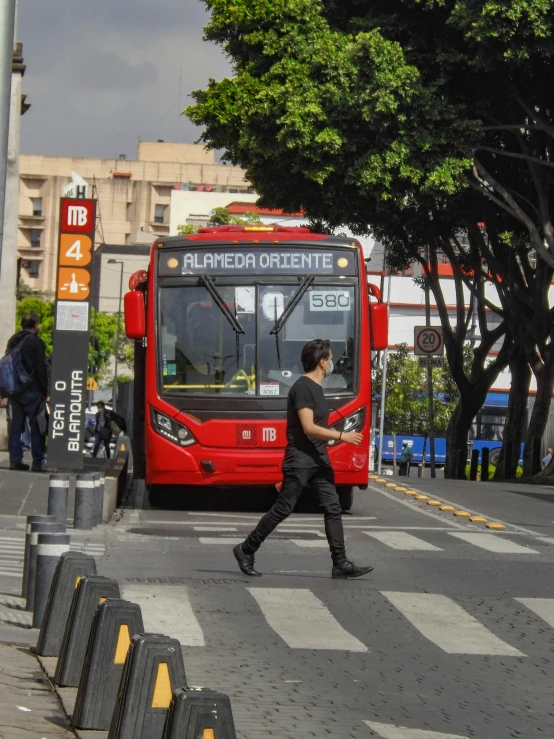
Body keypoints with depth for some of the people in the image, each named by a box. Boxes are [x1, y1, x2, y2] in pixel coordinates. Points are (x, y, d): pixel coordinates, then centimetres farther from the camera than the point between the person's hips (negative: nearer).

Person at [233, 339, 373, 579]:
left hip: (319, 459, 9)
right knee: (283, 509, -3)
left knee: (333, 509, 1)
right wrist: (341, 436, -22)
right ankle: (246, 551, 9)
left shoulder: (316, 387, 14)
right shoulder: (302, 388, -16)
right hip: (300, 459, -9)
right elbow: (309, 428, -23)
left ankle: (340, 563, -1)